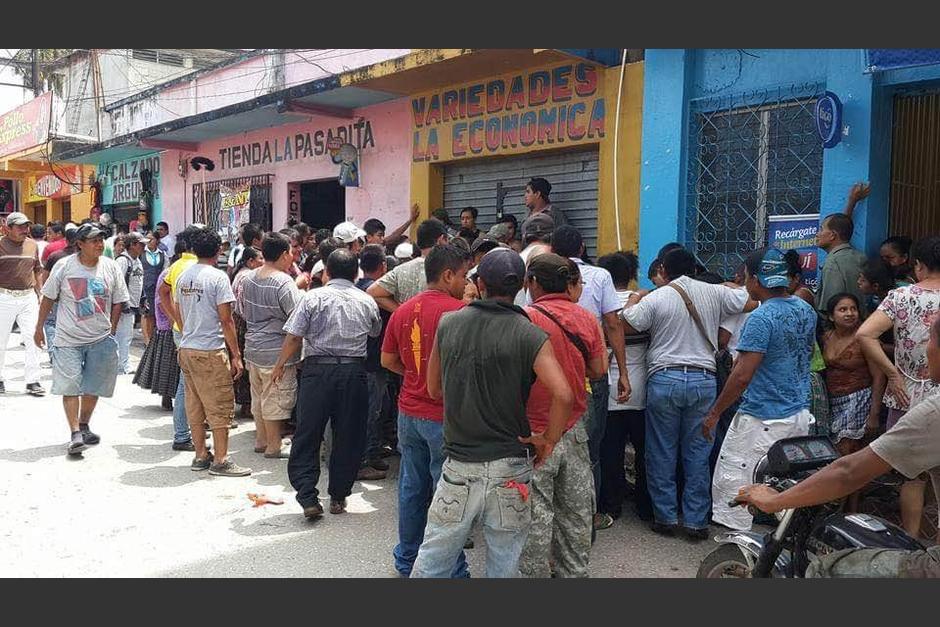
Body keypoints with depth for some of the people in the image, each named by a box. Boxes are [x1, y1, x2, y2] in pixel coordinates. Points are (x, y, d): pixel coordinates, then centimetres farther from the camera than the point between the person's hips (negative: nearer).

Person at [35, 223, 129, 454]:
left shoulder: (111, 267, 0)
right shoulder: (64, 266, -6)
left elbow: (118, 302, 8)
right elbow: (48, 298, 4)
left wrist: (111, 331, 6)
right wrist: (39, 328, 8)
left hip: (101, 339, 3)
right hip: (69, 338, -2)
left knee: (93, 386, 10)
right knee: (70, 386, -6)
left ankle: (84, 426, 29)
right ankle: (76, 435, -3)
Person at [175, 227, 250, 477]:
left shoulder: (183, 277, 9)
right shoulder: (218, 277, -12)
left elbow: (180, 316, 15)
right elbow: (226, 320, -14)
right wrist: (236, 355, -10)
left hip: (186, 349, 7)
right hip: (211, 351, -7)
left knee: (194, 405, 13)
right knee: (220, 407, 1)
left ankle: (201, 456, 22)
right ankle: (220, 461, 4)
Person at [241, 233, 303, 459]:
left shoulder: (247, 278, 4)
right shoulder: (284, 283, -20)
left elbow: (242, 311, 14)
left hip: (252, 348, 8)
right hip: (277, 353, -8)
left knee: (259, 397, 19)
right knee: (276, 401, 3)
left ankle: (261, 440, 31)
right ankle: (274, 447, 12)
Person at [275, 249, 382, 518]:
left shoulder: (314, 297, -2)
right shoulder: (367, 302, 6)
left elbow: (293, 337, -4)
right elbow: (375, 333, 21)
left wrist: (280, 365, 8)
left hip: (317, 369, -2)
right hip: (353, 372, 2)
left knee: (307, 435, 6)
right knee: (348, 437, 11)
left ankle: (308, 497, 0)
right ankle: (338, 497, 18)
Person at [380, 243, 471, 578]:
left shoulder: (402, 311, 5)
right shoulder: (458, 311, -17)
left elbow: (387, 360, 13)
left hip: (409, 412, 7)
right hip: (445, 416, -6)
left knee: (412, 488, 17)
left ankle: (407, 559, 31)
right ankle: (451, 569, 13)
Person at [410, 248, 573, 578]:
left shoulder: (448, 324, 0)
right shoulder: (530, 335, -9)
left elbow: (434, 390, 10)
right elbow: (563, 396, -19)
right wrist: (547, 440, -5)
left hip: (458, 464, 2)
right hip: (510, 468, -1)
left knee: (433, 557, 13)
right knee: (504, 563, 12)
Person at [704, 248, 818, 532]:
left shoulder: (761, 318, -19)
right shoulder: (806, 309, 7)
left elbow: (742, 375, -22)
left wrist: (714, 412, -12)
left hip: (762, 421, -9)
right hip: (800, 415, 9)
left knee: (733, 482, 0)